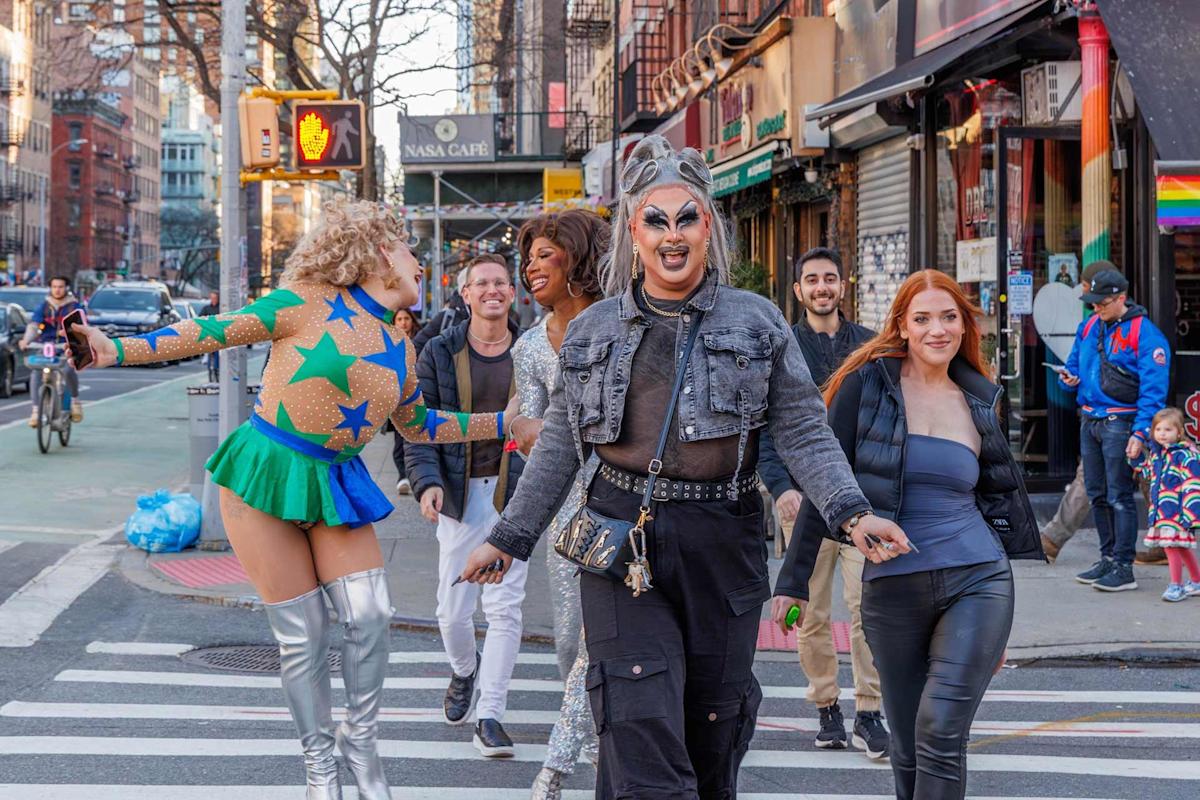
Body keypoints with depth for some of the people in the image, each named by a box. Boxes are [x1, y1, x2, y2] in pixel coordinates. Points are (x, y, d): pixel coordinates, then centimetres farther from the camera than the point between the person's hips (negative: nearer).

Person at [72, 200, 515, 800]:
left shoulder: (399, 347, 9)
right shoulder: (311, 303, -10)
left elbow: (418, 426, 23)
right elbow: (219, 332, -11)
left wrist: (503, 424, 23)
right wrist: (120, 351, -19)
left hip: (336, 486, 5)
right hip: (266, 474, -5)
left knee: (369, 615, -8)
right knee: (301, 633, 0)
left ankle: (360, 739, 16)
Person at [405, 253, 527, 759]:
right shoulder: (440, 353, 1)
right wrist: (427, 481, -13)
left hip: (514, 493, -1)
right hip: (459, 493, 1)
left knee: (505, 606, -5)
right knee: (453, 609, 6)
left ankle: (490, 715, 1)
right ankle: (464, 671, 38)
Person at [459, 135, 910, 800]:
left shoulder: (757, 322, 5)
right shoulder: (593, 329, 10)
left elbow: (803, 431, 1)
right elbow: (559, 446, 13)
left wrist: (851, 512, -14)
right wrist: (508, 539, 11)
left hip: (722, 543, 0)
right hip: (622, 544, 0)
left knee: (712, 735, 9)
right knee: (640, 733, -12)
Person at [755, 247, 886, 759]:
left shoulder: (870, 347, 11)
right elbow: (765, 427, 4)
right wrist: (780, 485, -10)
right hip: (805, 498, 0)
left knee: (867, 605, -10)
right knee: (812, 614, 5)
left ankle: (868, 714, -3)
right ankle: (826, 709, 18)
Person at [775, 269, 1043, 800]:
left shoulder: (980, 401, 9)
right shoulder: (868, 383, -1)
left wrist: (999, 620, 18)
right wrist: (793, 581, -3)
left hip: (977, 582, 1)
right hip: (892, 592, -1)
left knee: (941, 731, -16)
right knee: (908, 750, 6)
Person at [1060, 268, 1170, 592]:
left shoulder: (1144, 334, -11)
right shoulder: (1089, 328, 11)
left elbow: (1153, 388, -15)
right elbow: (1075, 364, 25)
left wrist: (1140, 433, -21)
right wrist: (1070, 378, -1)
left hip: (1119, 423, -7)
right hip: (1089, 420, 8)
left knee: (1119, 497, -7)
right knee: (1097, 495, 13)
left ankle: (1124, 568, -3)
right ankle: (1108, 558, 25)